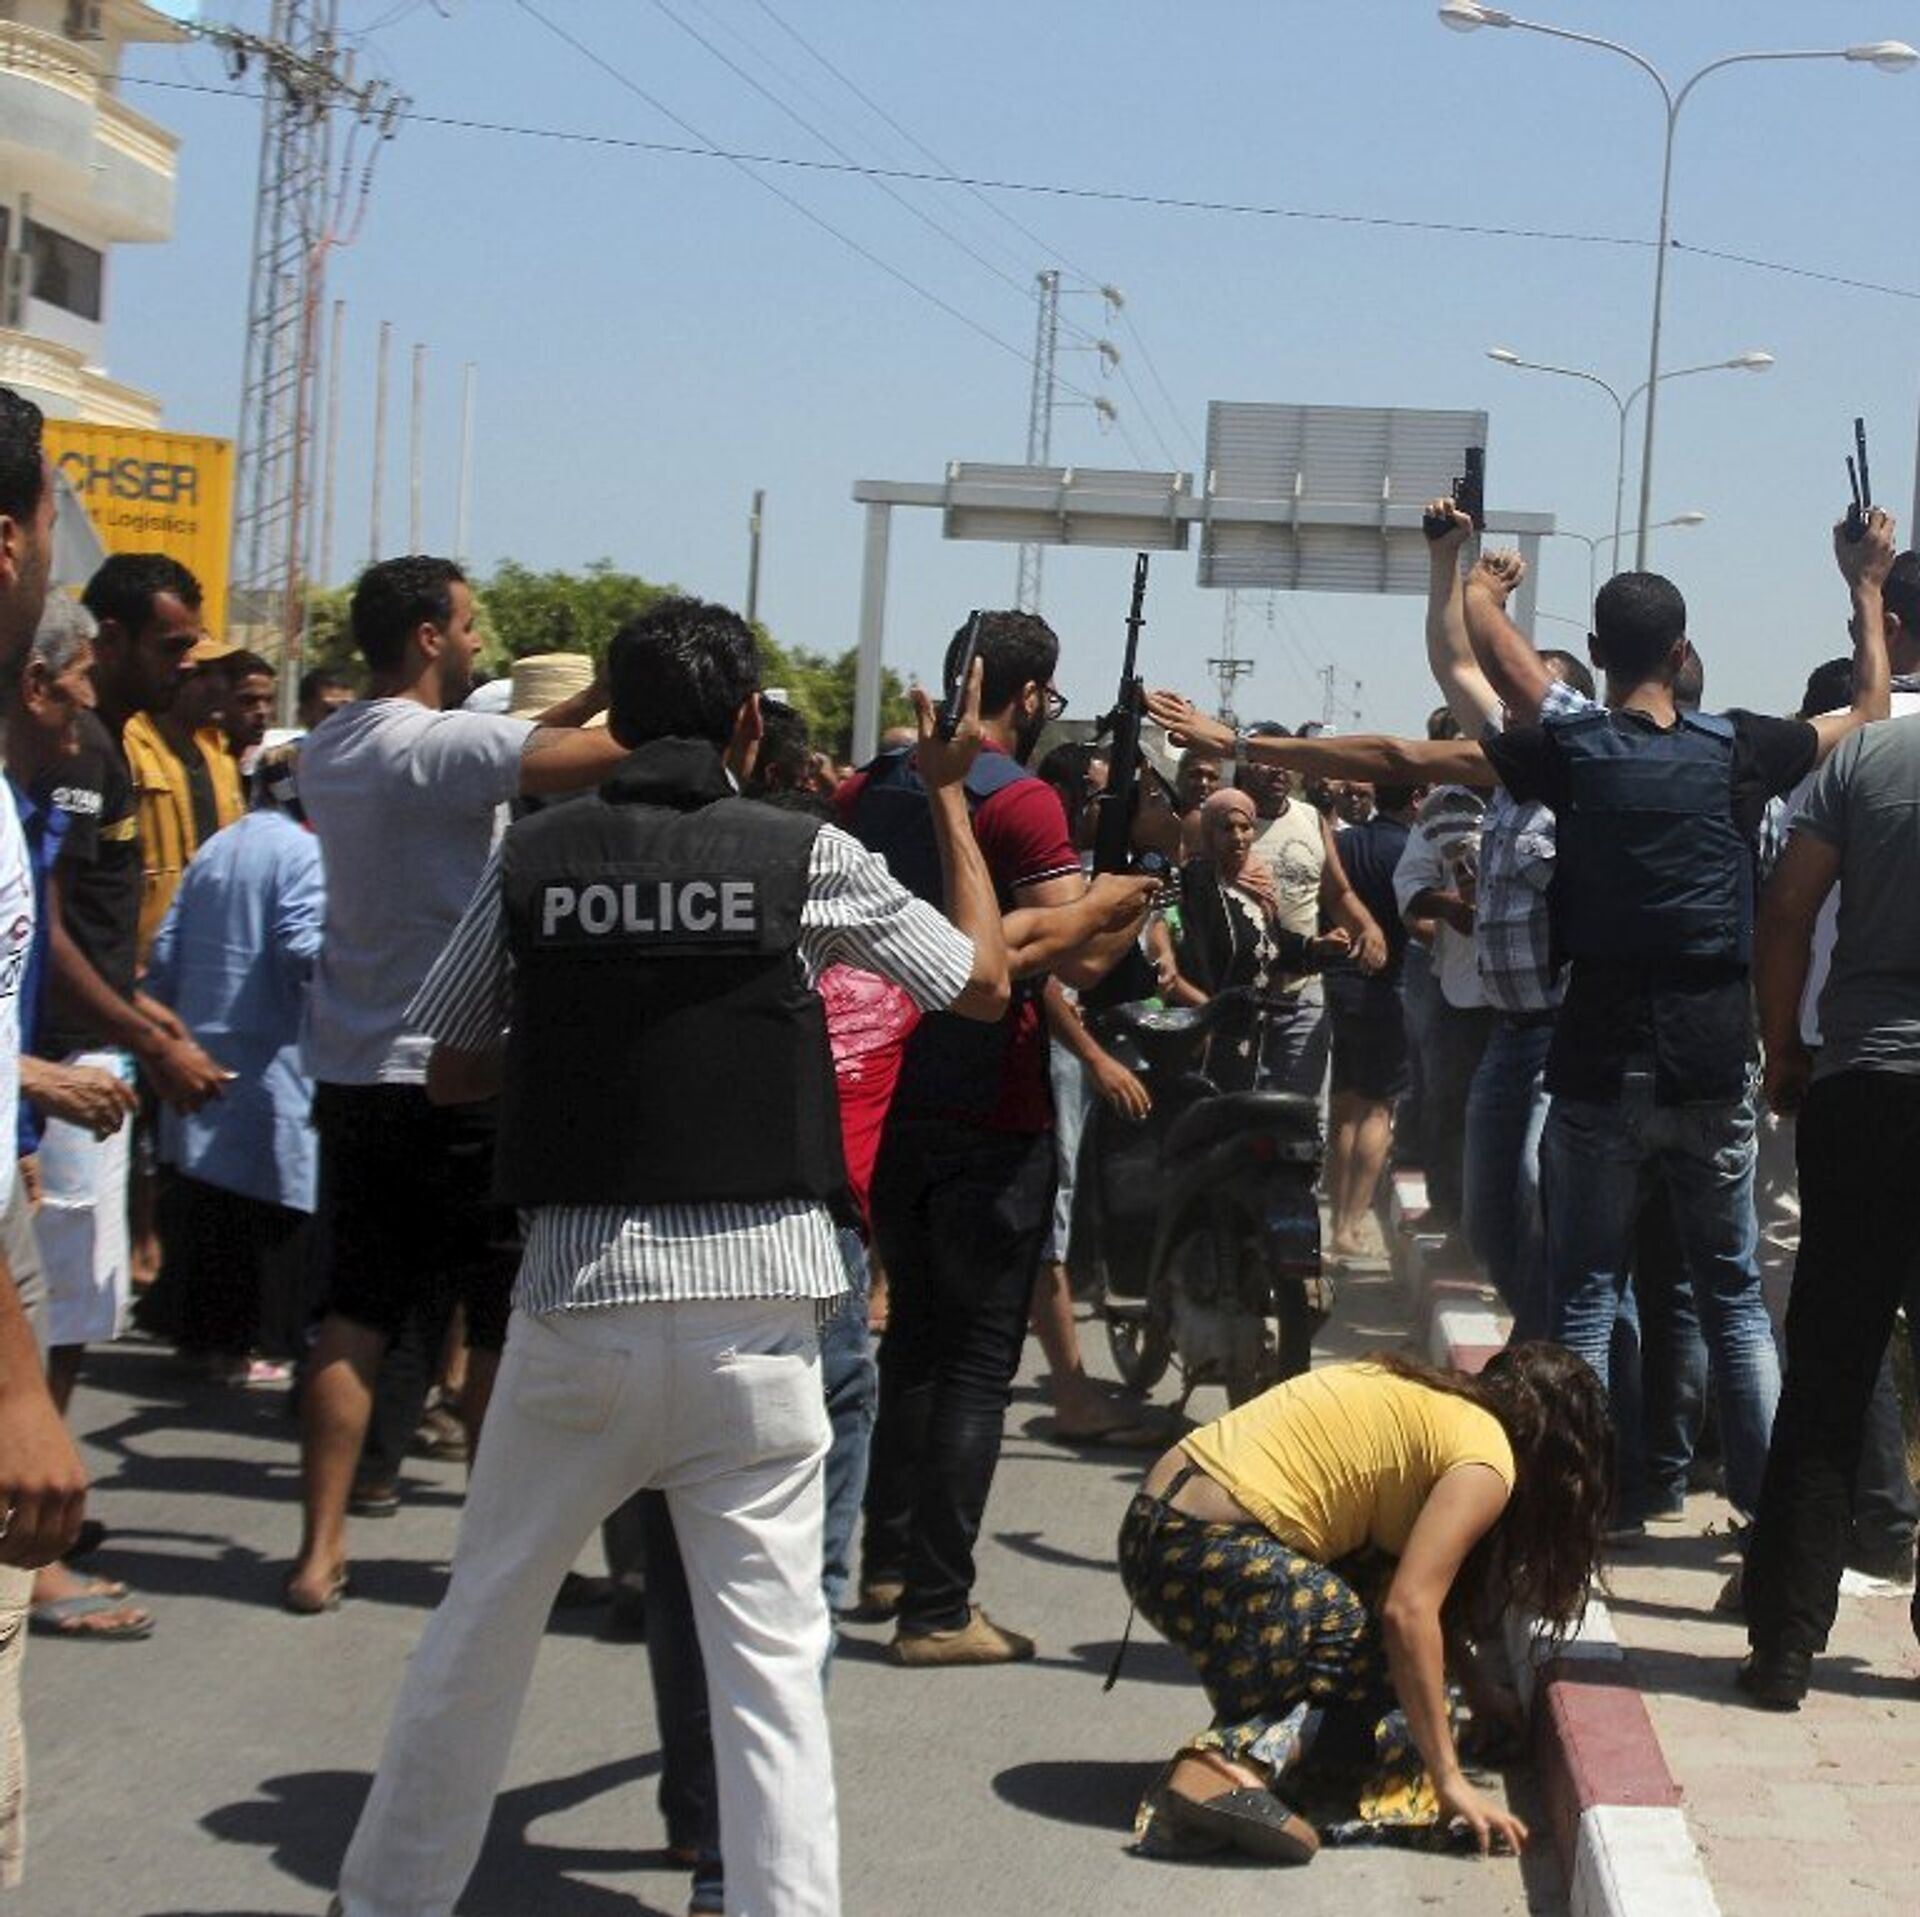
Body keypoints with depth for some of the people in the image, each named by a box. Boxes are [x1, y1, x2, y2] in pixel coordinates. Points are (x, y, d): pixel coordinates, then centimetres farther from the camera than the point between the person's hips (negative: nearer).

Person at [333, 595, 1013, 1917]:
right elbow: (986, 983, 11)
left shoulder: (537, 856, 3)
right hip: (753, 1294, -2)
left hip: (579, 1285, 2)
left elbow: (452, 1072, 11)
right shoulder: (805, 856, -2)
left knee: (483, 1623, 16)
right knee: (771, 1655, 1)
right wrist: (950, 795, 20)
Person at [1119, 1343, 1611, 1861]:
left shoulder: (1431, 1397, 21)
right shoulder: (1486, 1460, -5)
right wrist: (1450, 1783, -12)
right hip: (1208, 1553, -9)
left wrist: (1476, 1686, 30)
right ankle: (1227, 1766, -19)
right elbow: (1408, 1610, -15)